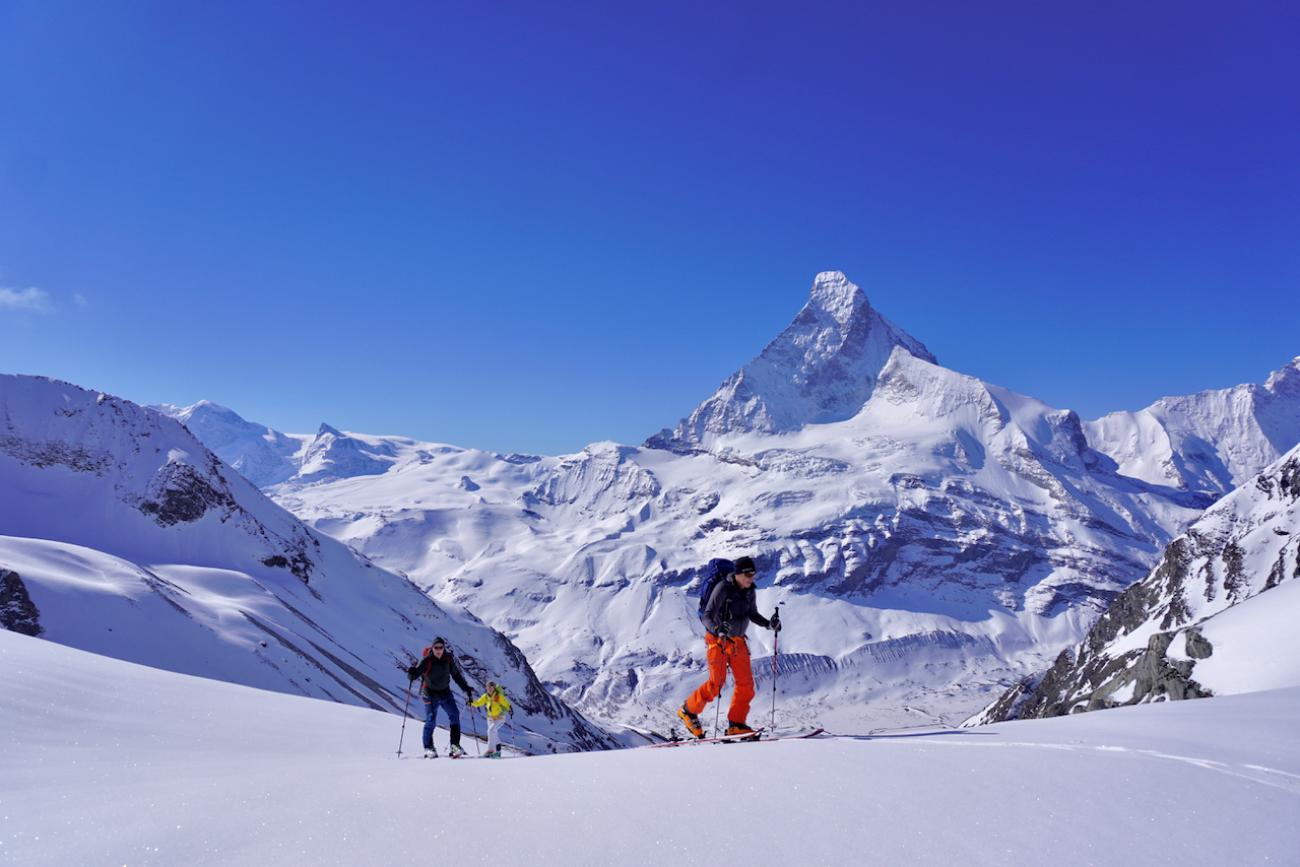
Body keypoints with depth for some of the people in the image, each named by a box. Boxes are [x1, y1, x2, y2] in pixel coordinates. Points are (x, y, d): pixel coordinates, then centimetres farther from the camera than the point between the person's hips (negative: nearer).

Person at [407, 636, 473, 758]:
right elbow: (415, 673, -18)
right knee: (431, 720, -9)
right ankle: (428, 748, 3)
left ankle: (455, 746, -6)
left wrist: (466, 688, 9)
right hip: (430, 693, -4)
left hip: (445, 692, 4)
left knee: (454, 716, -7)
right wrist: (411, 673, -42)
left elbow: (456, 675, 9)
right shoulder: (427, 660, -14)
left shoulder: (448, 659, -2)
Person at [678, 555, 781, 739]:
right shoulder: (723, 588, -19)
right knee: (716, 683, -10)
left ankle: (736, 724, 10)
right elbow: (707, 616, -23)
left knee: (746, 684, 0)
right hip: (718, 640, -7)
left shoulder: (749, 590, 2)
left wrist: (769, 624, 0)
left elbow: (752, 614, 16)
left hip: (738, 641, 7)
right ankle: (689, 711, 11)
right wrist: (718, 629, -41)